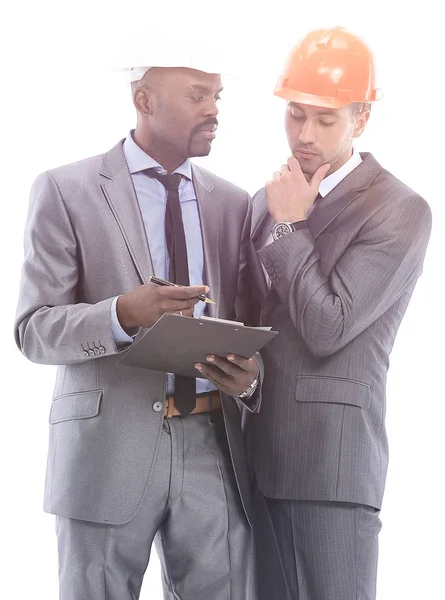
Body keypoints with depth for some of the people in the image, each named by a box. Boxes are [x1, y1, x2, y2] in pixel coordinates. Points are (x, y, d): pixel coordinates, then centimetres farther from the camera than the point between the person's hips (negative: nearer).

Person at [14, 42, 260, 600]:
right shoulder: (64, 191, -1)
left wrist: (249, 374, -10)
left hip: (214, 448, 3)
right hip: (109, 448, -3)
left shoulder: (232, 203, 11)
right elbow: (34, 330, -6)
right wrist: (123, 314, -25)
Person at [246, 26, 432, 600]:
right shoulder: (268, 198, 14)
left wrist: (290, 226, -9)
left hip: (332, 452, -6)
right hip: (255, 449, 6)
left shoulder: (400, 211, -8)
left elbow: (327, 329, -15)